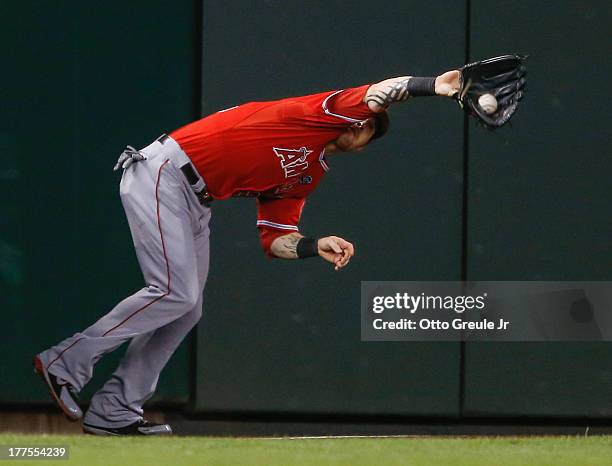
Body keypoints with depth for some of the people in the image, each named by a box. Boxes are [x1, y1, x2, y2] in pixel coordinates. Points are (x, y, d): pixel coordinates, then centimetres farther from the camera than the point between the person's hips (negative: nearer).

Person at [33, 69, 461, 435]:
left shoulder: (309, 175, 18)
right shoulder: (325, 110, -5)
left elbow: (275, 239, 14)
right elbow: (378, 92, -21)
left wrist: (315, 246, -2)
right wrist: (431, 86, -27)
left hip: (195, 203, 10)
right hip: (162, 174, -10)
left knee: (186, 310, 6)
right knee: (175, 294, -17)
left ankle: (114, 411, 9)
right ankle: (67, 363, -9)